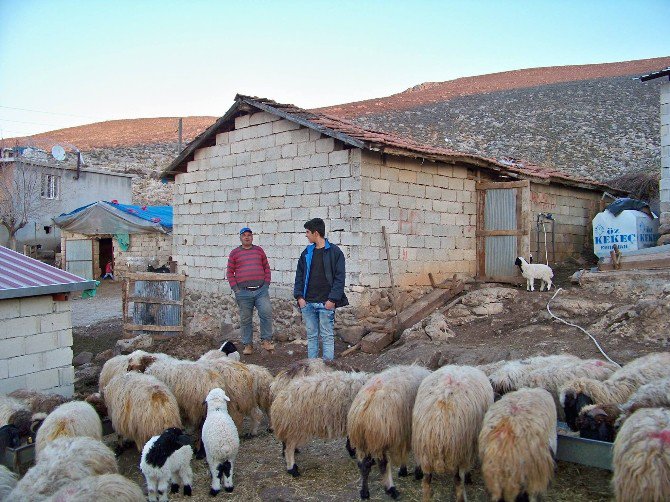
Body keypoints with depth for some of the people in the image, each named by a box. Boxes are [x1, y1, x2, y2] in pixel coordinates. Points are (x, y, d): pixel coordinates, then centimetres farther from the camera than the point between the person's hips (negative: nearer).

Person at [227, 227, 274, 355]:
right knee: (245, 319, 5)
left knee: (266, 313, -15)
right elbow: (230, 272, 8)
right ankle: (248, 345, 16)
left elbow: (266, 268, 15)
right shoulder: (234, 253, 8)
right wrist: (235, 288, -1)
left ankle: (266, 340, -1)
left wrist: (266, 284, 5)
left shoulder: (259, 250, 13)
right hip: (243, 292, 0)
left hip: (261, 290, 1)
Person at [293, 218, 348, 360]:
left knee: (327, 336, 1)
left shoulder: (334, 252, -4)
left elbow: (339, 278, -7)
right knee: (311, 335, 11)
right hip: (307, 303, 5)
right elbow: (299, 275, 13)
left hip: (325, 303, -5)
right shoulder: (307, 252, 12)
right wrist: (299, 296, 1)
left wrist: (332, 299, -15)